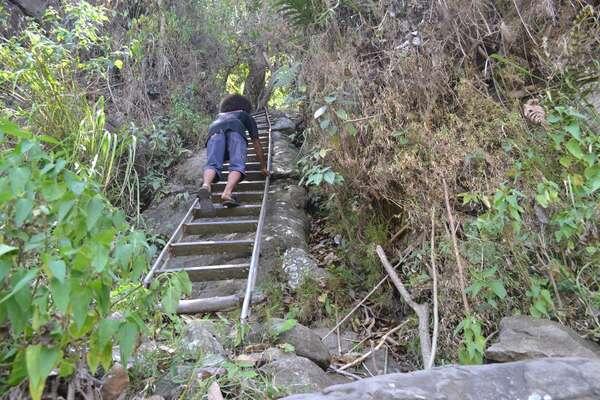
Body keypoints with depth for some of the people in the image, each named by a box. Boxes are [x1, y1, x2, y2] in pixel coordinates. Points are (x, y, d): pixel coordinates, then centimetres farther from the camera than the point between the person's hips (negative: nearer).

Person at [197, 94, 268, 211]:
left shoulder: (219, 116, 47)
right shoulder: (247, 117, 39)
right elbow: (257, 145, 35)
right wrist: (263, 167, 41)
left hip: (215, 130, 2)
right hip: (235, 130, -2)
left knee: (212, 164, -15)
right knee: (237, 165, -14)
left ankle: (206, 186, -47)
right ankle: (227, 193, -40)